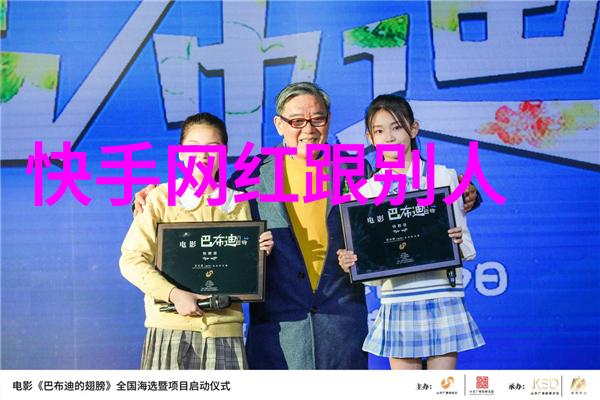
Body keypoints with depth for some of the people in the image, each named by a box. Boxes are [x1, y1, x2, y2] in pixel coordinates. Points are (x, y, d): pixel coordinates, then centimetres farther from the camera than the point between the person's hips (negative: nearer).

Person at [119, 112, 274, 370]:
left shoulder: (238, 205, 13)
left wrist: (259, 253, -2)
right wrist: (174, 294, -15)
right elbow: (131, 260, -5)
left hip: (224, 323, 3)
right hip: (171, 323, -2)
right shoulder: (160, 199, 3)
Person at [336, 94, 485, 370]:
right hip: (397, 303, 1)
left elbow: (467, 248, 5)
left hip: (444, 300, -1)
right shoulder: (366, 192, 6)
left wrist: (458, 243, -17)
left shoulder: (444, 177, 3)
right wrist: (350, 264, -13)